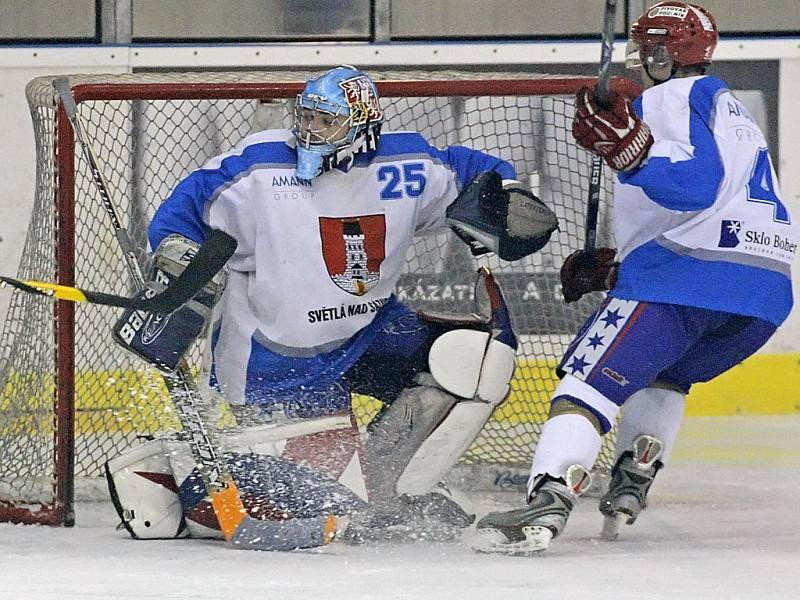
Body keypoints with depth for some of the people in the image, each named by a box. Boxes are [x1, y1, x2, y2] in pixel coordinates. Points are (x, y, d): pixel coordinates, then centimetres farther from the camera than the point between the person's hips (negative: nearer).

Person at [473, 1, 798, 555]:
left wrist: (628, 145, -27)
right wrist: (610, 266, 30)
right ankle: (630, 488, 19)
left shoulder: (670, 98, 1)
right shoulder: (730, 110, 32)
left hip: (686, 279, -9)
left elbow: (696, 183, -17)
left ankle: (546, 506, -31)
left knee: (591, 379, -12)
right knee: (664, 373, 33)